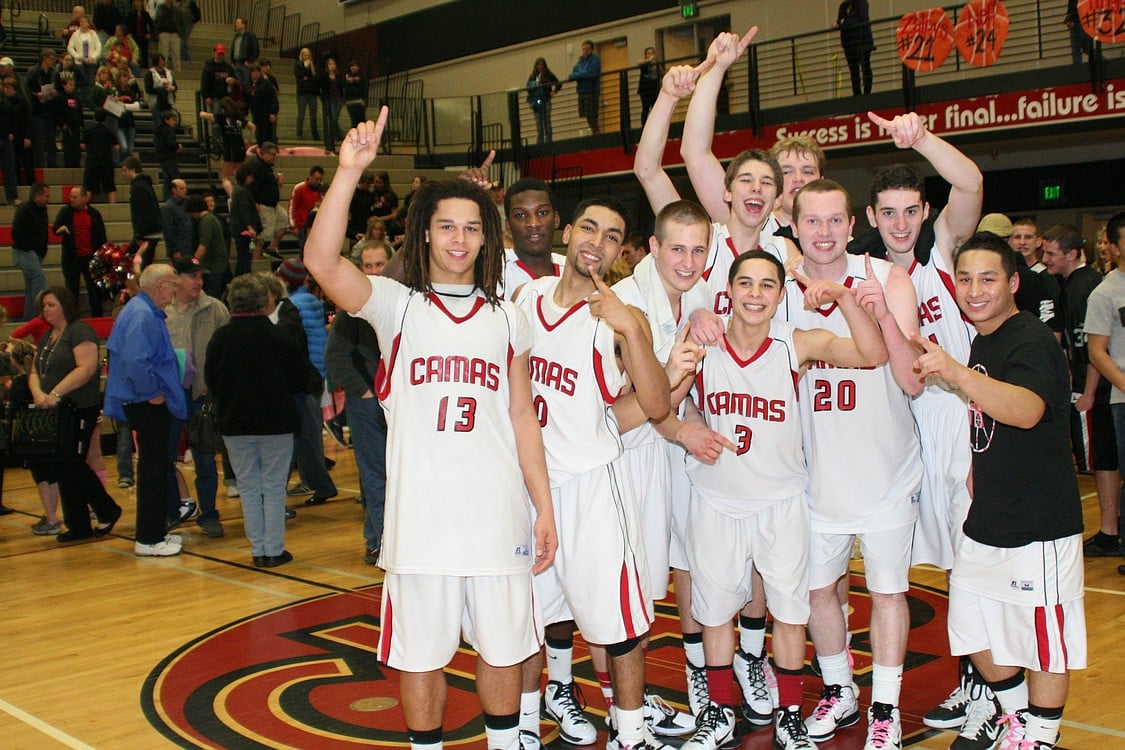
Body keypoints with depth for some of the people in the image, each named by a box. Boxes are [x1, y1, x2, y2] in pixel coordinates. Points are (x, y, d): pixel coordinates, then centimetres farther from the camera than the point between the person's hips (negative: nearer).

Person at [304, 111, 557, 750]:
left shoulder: (507, 318, 11)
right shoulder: (397, 305, 1)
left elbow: (523, 418, 10)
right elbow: (322, 262, -18)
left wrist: (545, 507, 6)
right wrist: (349, 172, -28)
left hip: (499, 512, 3)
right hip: (420, 514, -2)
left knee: (504, 647, 13)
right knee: (421, 650, 8)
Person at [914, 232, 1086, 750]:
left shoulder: (1030, 341, -18)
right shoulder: (980, 342, 9)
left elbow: (1026, 411, -40)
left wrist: (953, 372, -51)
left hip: (1038, 526, -9)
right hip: (984, 522, 9)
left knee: (1042, 634, 6)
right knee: (973, 626, 18)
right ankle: (1011, 708, 39)